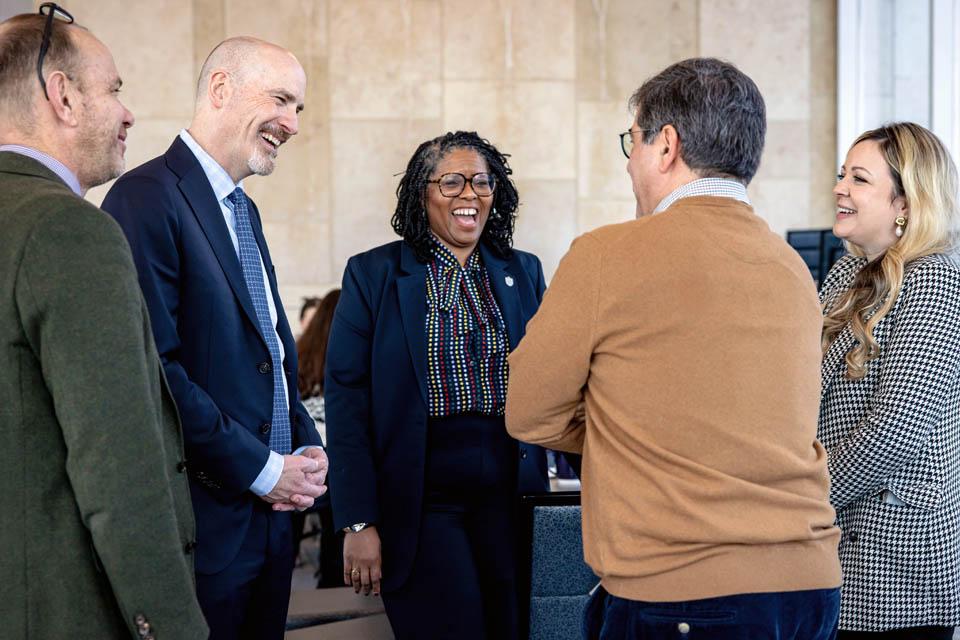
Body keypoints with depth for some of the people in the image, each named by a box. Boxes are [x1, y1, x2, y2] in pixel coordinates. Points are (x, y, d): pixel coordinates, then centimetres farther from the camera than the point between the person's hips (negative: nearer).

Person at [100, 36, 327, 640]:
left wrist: (307, 449, 4)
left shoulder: (244, 210, 16)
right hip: (205, 520, -9)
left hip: (270, 512, 9)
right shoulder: (149, 199, -13)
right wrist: (262, 470, -15)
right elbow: (154, 370, -21)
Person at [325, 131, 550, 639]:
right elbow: (347, 401, -5)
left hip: (510, 497, 4)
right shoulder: (373, 274, -1)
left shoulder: (524, 273, 10)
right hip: (421, 502, -3)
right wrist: (358, 523, -12)